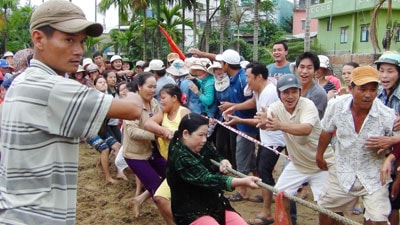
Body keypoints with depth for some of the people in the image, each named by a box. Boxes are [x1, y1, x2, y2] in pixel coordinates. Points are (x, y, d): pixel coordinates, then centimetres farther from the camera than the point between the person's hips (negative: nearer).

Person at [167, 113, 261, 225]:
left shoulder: (202, 147, 2)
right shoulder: (180, 157, -21)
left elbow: (216, 158, 19)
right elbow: (206, 179, -31)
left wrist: (223, 162, -7)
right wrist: (243, 182, -39)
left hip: (216, 205, 7)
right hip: (192, 213, -7)